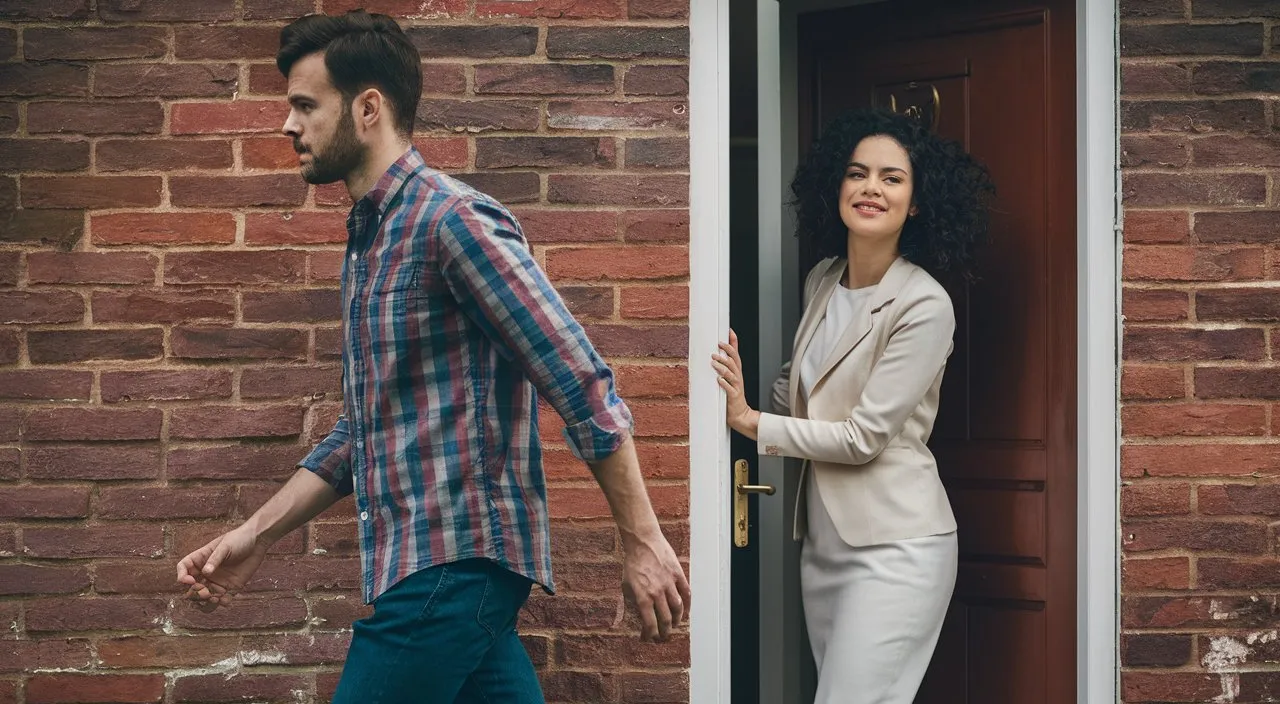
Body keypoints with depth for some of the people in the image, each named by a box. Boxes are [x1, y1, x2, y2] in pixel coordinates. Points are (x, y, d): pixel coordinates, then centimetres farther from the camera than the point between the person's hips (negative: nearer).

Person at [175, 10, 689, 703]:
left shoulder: (453, 219, -13)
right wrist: (255, 535, 16)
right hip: (420, 563, 9)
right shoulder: (366, 242, 17)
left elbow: (585, 390, -16)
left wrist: (642, 542, -15)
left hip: (455, 563, -9)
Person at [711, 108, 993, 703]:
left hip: (894, 547, -8)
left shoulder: (924, 306, -15)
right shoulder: (822, 280, 8)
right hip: (823, 537, 8)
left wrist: (751, 422, -11)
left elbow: (864, 436, -17)